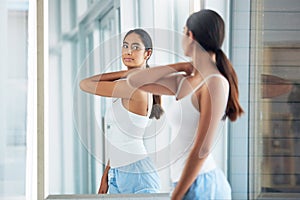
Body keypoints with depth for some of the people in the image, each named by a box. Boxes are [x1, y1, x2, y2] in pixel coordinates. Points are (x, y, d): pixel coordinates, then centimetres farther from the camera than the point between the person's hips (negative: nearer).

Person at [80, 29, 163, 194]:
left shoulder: (134, 86, -15)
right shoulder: (126, 88, 14)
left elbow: (85, 84, -11)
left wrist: (124, 73, -5)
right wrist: (106, 176, 17)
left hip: (137, 176, -9)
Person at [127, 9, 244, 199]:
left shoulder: (216, 83, -13)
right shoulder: (183, 82, 10)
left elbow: (201, 150, -17)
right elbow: (134, 80, 12)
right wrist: (178, 67, 6)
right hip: (187, 184, 8)